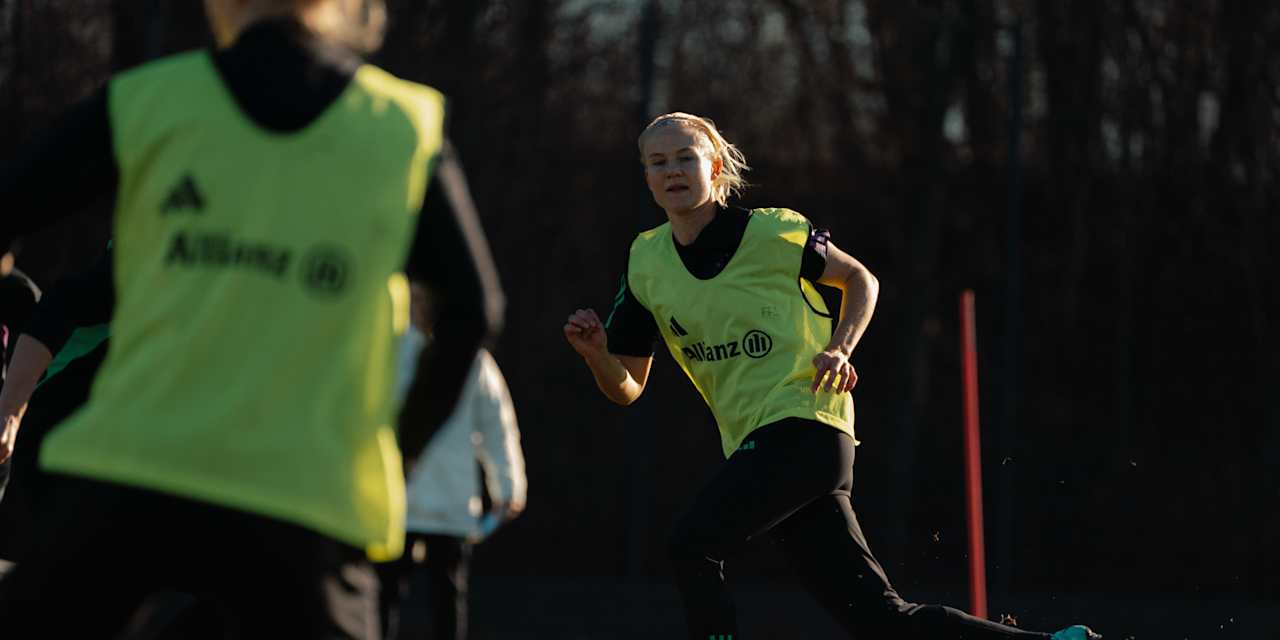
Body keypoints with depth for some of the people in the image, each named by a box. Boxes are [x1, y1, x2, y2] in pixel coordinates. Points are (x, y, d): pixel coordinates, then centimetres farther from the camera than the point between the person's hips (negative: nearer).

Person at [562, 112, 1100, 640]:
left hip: (804, 425, -6)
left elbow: (860, 280, 9)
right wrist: (595, 353, -9)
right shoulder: (647, 263, 9)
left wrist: (840, 349, -8)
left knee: (691, 545, -23)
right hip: (757, 447, 6)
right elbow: (626, 388, 12)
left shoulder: (770, 232, -5)